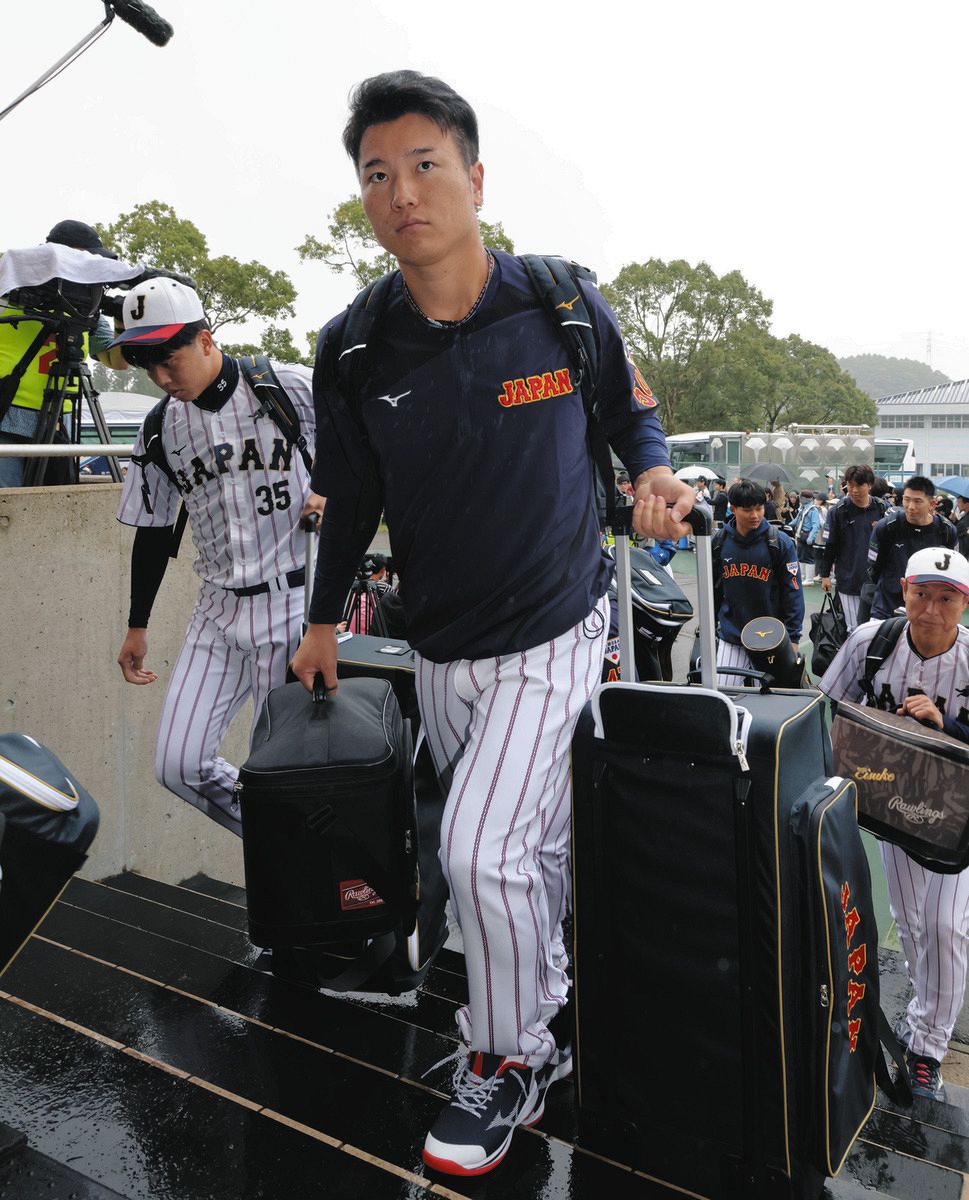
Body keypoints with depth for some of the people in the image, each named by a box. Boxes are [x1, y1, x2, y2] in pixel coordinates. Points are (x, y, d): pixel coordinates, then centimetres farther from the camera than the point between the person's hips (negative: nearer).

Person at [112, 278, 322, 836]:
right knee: (179, 767, 0)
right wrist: (137, 627, 19)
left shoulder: (290, 388, -6)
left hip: (293, 603, -5)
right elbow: (153, 532, 16)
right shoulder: (161, 430, 8)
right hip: (219, 611, 5)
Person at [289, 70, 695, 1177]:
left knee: (481, 849, -14)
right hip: (441, 650, 3)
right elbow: (351, 498, 8)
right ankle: (547, 1005, 42)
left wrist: (653, 474, -12)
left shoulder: (563, 305, -8)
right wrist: (324, 622, 16)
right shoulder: (353, 351, -4)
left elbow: (629, 408, 9)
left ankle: (507, 1059, 12)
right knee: (530, 848, 14)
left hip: (551, 635, -3)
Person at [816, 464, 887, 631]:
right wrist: (825, 574, 3)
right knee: (854, 628, -1)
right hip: (848, 579, -2)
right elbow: (829, 545, 2)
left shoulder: (882, 509, 3)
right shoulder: (838, 511, -2)